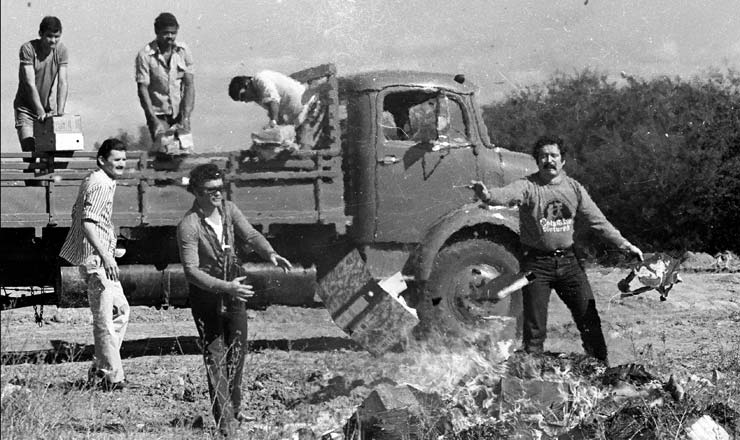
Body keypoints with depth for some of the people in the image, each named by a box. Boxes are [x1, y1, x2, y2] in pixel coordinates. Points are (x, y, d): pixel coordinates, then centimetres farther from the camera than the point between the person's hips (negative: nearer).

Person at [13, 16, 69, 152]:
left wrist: (59, 111, -24)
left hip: (46, 108, 3)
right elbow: (30, 84, -24)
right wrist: (41, 113, -32)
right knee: (29, 151, -14)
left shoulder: (61, 50, -6)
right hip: (25, 109, -3)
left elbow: (63, 83, -11)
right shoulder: (28, 49, -17)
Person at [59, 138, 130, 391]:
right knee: (104, 320, -6)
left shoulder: (91, 180, 15)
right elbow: (88, 222, -25)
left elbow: (77, 214, 23)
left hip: (101, 258, 11)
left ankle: (99, 369, 19)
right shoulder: (102, 185, -16)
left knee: (121, 310, 17)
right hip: (96, 258, -11)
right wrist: (105, 256, -28)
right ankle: (112, 378, -1)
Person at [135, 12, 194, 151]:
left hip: (180, 112, 2)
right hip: (158, 113, -2)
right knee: (163, 150, -11)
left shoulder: (183, 51, -3)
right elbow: (142, 89, -11)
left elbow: (189, 85, -4)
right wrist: (154, 120, -18)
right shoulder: (145, 55, -12)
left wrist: (185, 118, -12)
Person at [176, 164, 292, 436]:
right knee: (215, 359, -4)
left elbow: (250, 235, -9)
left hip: (233, 291, 6)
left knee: (237, 353, 13)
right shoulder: (188, 226, -20)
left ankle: (233, 411, 29)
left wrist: (269, 253, -30)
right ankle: (225, 422, -2)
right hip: (205, 296, -6)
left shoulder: (229, 210, 0)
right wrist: (225, 287, -33)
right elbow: (191, 271, -23)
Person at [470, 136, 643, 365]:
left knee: (589, 317, 8)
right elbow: (507, 194, -31)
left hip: (567, 260, 4)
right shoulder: (528, 186, -9)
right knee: (535, 327, -1)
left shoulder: (574, 188, 5)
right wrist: (487, 195, -54)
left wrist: (624, 244, 11)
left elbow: (597, 220, 13)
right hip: (536, 262, -4)